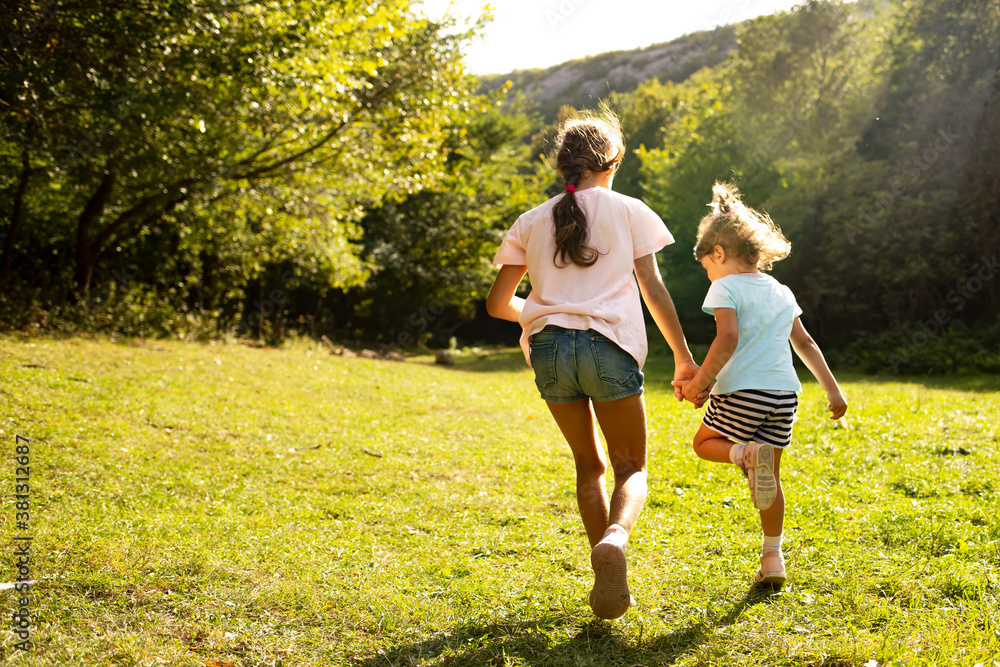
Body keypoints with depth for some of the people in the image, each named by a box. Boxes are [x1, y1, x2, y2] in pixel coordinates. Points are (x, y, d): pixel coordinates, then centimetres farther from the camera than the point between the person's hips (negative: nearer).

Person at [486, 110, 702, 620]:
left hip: (549, 348, 3)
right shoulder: (629, 211, 10)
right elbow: (654, 291, 6)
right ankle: (615, 539, -25)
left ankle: (608, 578, 9)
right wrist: (683, 357, 13)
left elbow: (497, 304, 15)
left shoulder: (532, 222, 15)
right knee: (631, 467, 6)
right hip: (608, 346, -3)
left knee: (589, 465, 17)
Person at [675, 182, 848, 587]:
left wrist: (701, 380, -15)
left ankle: (746, 453, -14)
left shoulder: (726, 288, -4)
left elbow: (728, 339, -20)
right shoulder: (781, 292, 17)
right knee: (771, 476, 16)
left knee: (705, 442, 18)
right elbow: (805, 344, 21)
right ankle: (773, 557, 14)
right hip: (784, 393, 6)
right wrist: (832, 389, 24)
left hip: (741, 392, -6)